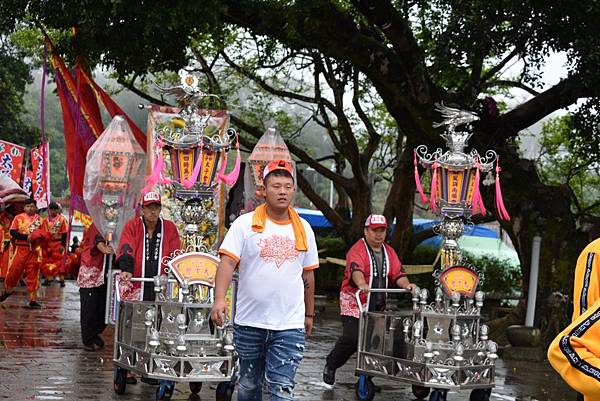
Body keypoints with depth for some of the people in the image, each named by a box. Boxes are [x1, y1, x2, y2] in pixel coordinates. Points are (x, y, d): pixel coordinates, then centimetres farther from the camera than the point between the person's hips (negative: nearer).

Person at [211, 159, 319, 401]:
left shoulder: (303, 229, 8)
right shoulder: (245, 224, -2)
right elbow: (227, 261, -12)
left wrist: (309, 314, 20)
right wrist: (219, 299, -26)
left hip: (290, 326, 1)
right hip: (249, 323, -1)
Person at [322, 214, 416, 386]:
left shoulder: (389, 252, 14)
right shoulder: (357, 250, -9)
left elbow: (397, 273, 6)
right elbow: (356, 269, -28)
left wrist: (406, 284, -16)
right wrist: (361, 284, -48)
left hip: (378, 306, 6)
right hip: (354, 303, -6)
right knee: (351, 339, -14)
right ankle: (330, 366, 7)